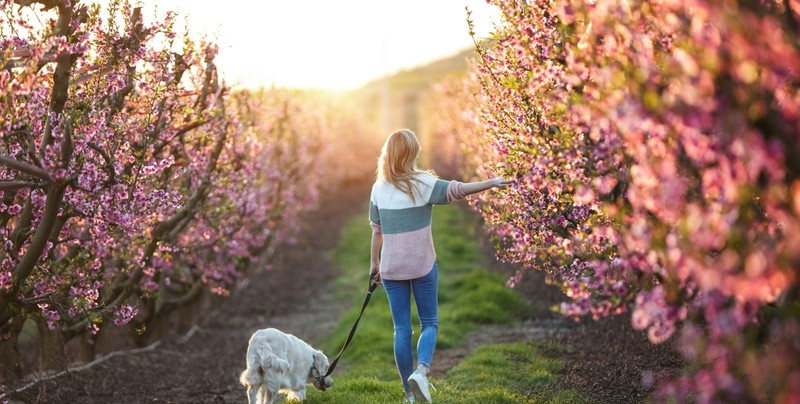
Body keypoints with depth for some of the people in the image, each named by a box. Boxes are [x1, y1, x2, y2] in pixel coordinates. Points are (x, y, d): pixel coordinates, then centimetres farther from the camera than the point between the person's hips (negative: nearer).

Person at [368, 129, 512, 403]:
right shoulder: (422, 182, -8)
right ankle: (421, 370, -18)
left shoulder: (379, 188, 3)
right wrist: (492, 183, -18)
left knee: (402, 328, 8)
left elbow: (377, 230, 8)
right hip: (422, 266, -3)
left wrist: (374, 262, 17)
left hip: (391, 268, 3)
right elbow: (456, 190, -20)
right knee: (429, 323, 9)